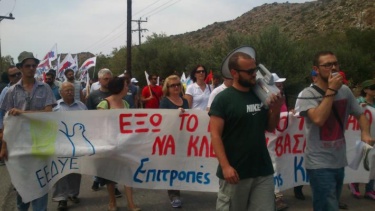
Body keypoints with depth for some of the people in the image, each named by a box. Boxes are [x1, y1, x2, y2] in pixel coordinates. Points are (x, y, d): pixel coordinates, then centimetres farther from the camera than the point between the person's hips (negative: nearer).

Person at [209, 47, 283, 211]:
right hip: (235, 172, -4)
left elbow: (270, 127, 14)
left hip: (263, 170, 5)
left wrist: (276, 109, -5)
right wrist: (225, 166, -19)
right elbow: (215, 135, -12)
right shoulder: (223, 99, -9)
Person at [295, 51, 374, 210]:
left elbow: (360, 114, 14)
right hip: (320, 164, -6)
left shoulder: (345, 91, 3)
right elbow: (318, 119, -28)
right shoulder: (308, 94, -13)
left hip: (340, 162, 6)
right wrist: (331, 90, -22)